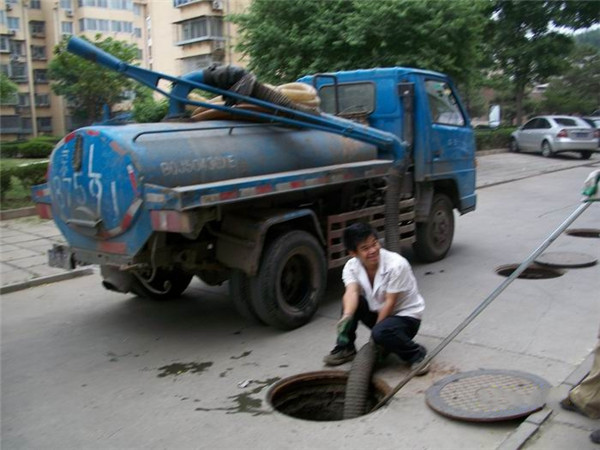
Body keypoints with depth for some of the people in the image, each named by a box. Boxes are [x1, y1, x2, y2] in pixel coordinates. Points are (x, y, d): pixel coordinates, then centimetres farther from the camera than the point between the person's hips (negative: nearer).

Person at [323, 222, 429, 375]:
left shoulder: (396, 264, -27)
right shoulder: (351, 267, -12)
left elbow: (390, 303, -22)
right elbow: (351, 292, -30)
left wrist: (375, 330, -19)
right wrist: (346, 317, -49)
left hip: (406, 316, -5)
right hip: (378, 312, 6)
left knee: (380, 333, -35)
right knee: (349, 301, -19)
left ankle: (416, 354, -9)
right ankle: (345, 349, -2)